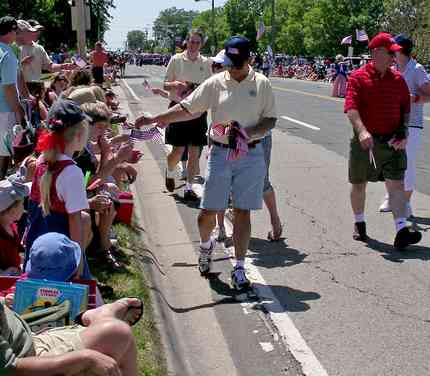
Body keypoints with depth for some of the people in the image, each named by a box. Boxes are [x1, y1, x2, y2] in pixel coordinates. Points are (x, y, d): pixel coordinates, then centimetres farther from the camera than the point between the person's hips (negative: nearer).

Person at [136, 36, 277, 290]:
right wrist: (154, 119, -3)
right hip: (220, 153, 1)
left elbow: (270, 120, 1)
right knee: (208, 210, 2)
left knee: (243, 211, 3)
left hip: (251, 155, -1)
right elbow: (187, 109, 3)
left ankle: (239, 268, 13)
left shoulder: (262, 84, 1)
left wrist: (247, 133, -16)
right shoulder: (215, 83, 2)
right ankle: (206, 245, 36)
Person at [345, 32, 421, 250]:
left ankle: (401, 231, -12)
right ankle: (359, 224, 32)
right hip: (364, 141, -2)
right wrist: (362, 131, -32)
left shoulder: (398, 79, 8)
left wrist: (403, 134, -1)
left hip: (392, 142, 2)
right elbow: (351, 108, -17)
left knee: (396, 184, -8)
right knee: (358, 184, 12)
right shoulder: (358, 77, -5)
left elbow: (406, 109, 13)